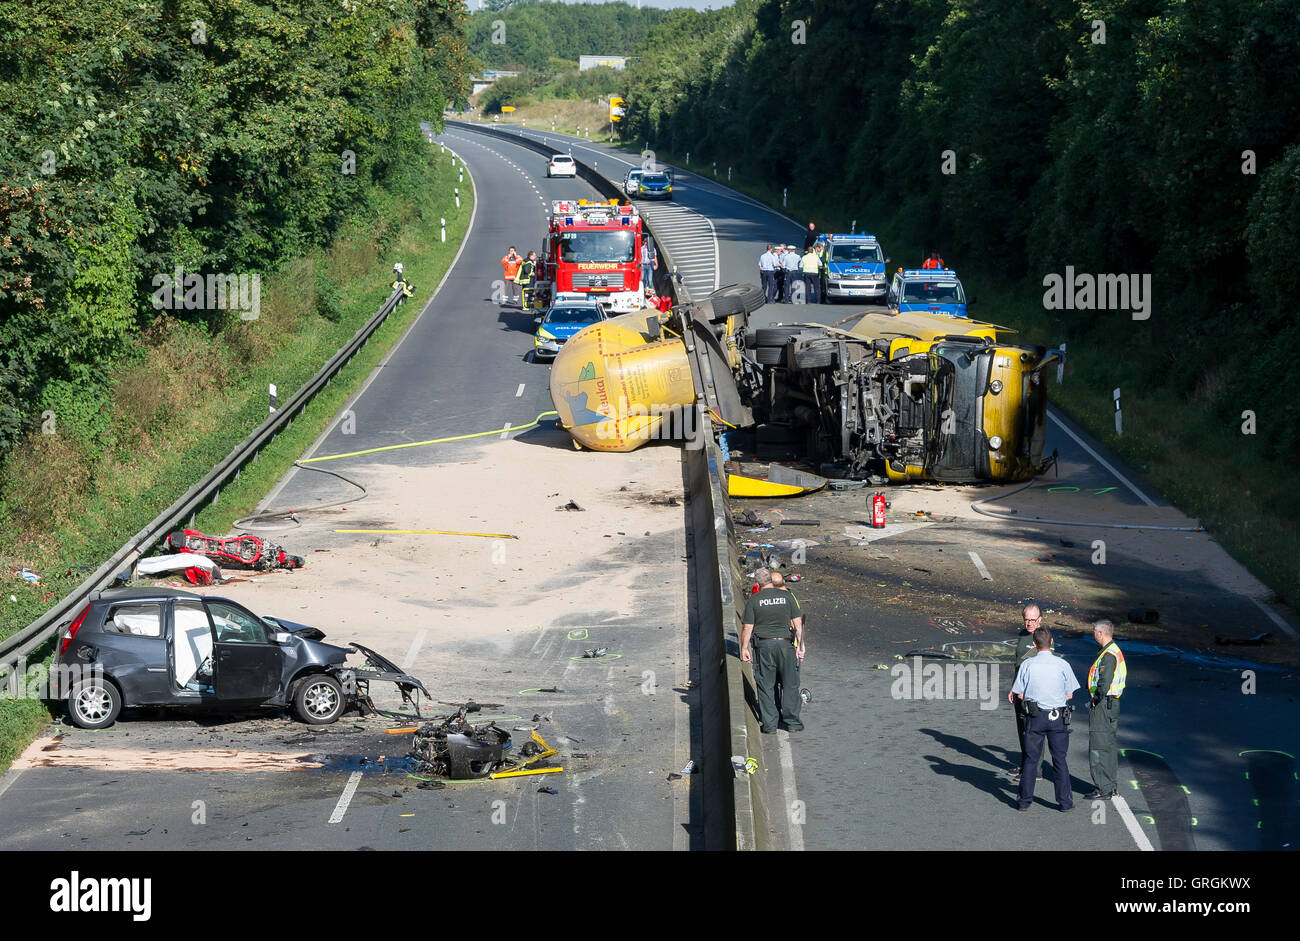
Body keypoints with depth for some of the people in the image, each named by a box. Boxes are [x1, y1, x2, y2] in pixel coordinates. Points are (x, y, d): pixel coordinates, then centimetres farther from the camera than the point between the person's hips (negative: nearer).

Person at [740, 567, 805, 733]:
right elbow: (798, 623, 1)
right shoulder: (787, 596, 1)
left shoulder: (753, 600, -3)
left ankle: (769, 724, 7)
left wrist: (744, 648, 6)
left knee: (765, 687, 7)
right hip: (785, 644, 1)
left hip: (763, 646, -1)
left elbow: (747, 627, -3)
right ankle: (792, 722, 10)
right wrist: (801, 645, 6)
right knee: (790, 685, 9)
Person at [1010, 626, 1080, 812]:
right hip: (1058, 717, 0)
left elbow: (1021, 695, -1)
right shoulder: (1062, 664, -6)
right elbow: (1069, 694, 2)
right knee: (1060, 760, 8)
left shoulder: (1027, 664, -7)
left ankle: (1024, 800, 12)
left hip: (1035, 717, 0)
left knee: (1030, 759, 9)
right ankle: (1065, 801, 9)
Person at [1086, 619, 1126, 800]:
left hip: (1103, 705, -11)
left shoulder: (1108, 655, -19)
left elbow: (1105, 683, -28)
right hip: (1112, 703, 11)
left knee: (1099, 747, -7)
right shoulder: (1116, 651, 14)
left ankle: (1104, 790, -7)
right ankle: (1112, 786, 23)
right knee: (1109, 745, 16)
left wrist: (1096, 699, -13)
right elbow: (1123, 680, 22)